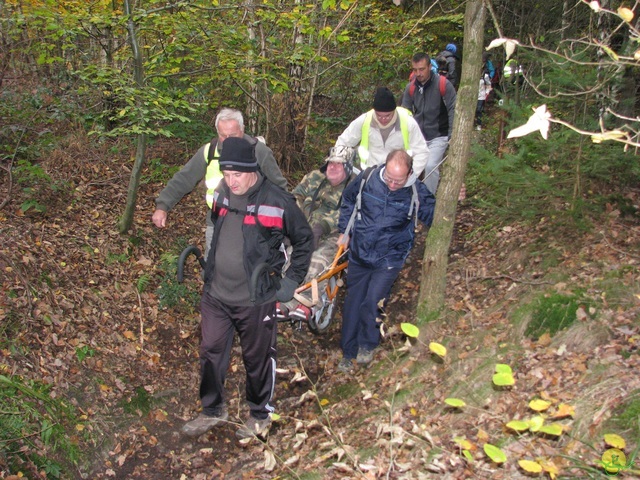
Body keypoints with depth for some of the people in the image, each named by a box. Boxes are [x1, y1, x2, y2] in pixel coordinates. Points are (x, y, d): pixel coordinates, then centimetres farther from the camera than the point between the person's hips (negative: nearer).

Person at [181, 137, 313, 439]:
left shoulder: (277, 201, -16)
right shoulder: (221, 194, 0)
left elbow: (304, 239, -3)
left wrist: (292, 280, -5)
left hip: (255, 299, -5)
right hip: (215, 294, 5)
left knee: (257, 358, 12)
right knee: (211, 353, 15)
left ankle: (260, 416, 33)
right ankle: (213, 411, 37)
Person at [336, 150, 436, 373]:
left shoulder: (417, 192, -14)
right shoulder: (367, 178, -10)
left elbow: (434, 217, 0)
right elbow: (348, 200, 10)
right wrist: (344, 231, 11)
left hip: (389, 260, -3)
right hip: (359, 254, 3)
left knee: (371, 303, -15)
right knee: (353, 304, 11)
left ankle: (368, 345, 15)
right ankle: (348, 353, 29)